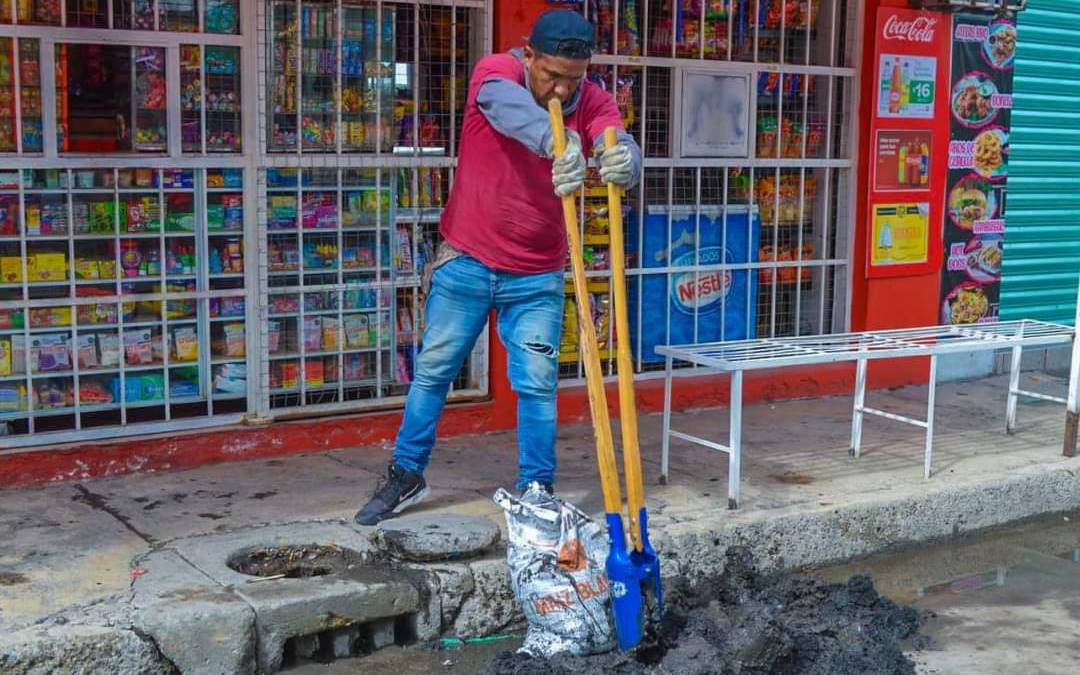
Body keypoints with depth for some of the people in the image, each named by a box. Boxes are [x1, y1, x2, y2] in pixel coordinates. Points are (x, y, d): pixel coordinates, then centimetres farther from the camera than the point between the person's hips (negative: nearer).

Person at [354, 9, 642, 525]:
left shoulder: (593, 102, -7)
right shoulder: (494, 72, -14)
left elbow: (619, 146, -27)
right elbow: (506, 104, -39)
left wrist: (623, 159, -54)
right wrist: (557, 143, -61)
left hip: (537, 277, 1)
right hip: (466, 264, -1)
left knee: (538, 384, 0)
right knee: (433, 372, 8)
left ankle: (537, 491, 14)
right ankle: (406, 476, 24)